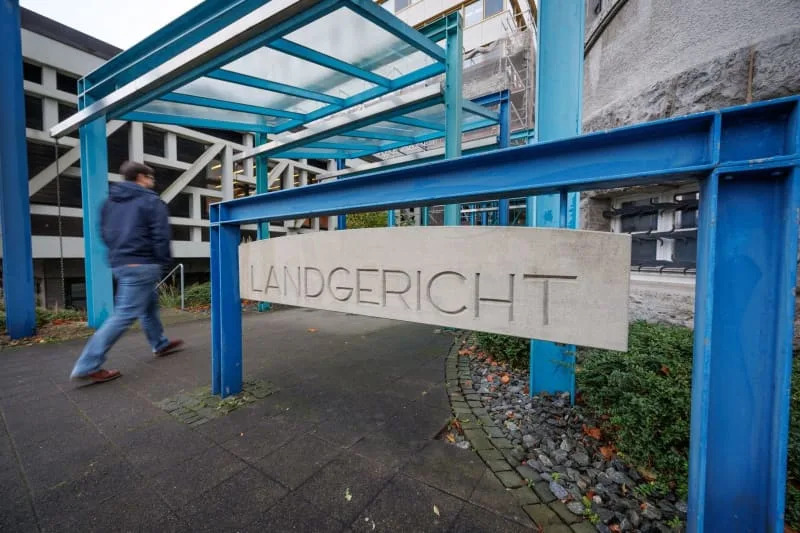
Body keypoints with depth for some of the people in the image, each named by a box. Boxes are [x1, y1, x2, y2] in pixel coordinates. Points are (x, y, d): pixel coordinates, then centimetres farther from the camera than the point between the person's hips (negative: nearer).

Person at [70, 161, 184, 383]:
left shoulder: (110, 201, 16)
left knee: (149, 305, 20)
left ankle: (160, 345, 34)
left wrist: (117, 252, 21)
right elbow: (160, 235, -14)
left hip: (119, 263, 9)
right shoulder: (151, 201, -8)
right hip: (142, 264, -9)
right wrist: (164, 260, -5)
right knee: (125, 314, -5)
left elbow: (105, 232, 18)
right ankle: (88, 366, -2)